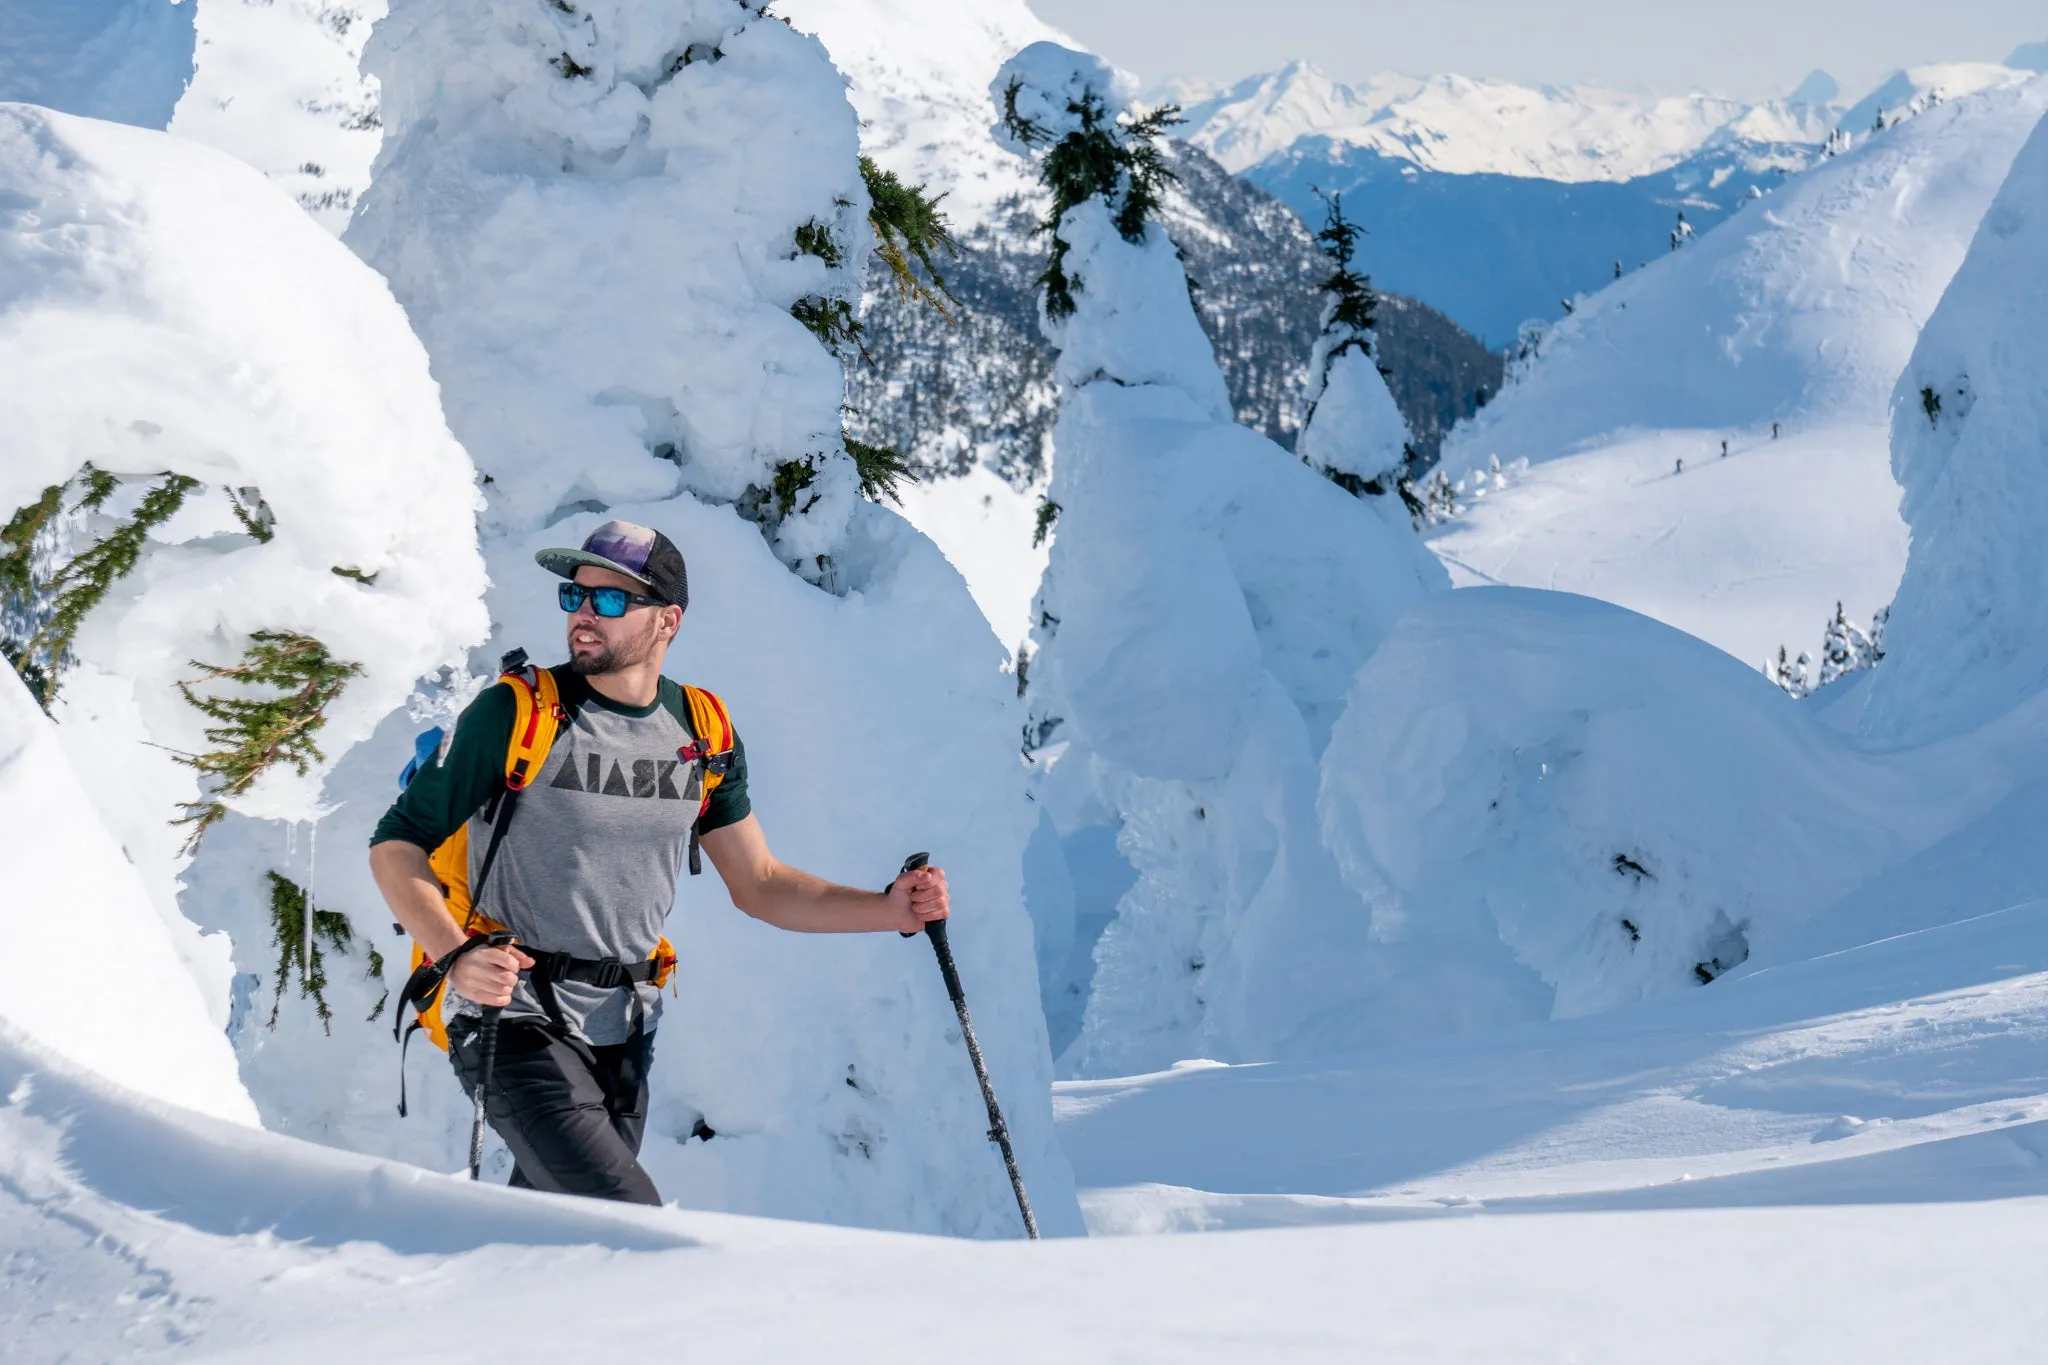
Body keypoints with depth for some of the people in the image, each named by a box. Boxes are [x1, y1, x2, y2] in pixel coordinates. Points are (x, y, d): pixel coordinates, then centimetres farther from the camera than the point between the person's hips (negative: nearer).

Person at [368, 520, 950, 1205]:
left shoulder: (704, 736, 4)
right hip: (515, 1020, -5)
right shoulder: (516, 713, -10)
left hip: (623, 1035, 5)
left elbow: (759, 884, 11)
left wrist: (891, 909, -3)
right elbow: (397, 843, -7)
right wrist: (457, 956, -25)